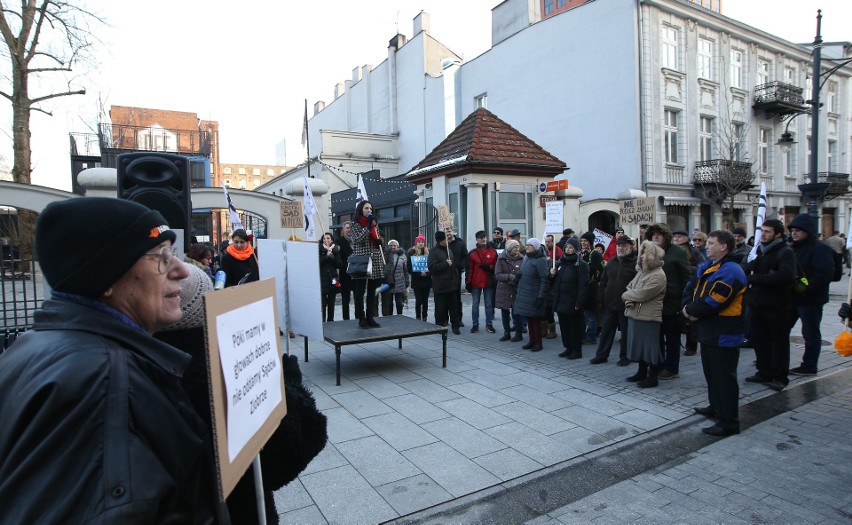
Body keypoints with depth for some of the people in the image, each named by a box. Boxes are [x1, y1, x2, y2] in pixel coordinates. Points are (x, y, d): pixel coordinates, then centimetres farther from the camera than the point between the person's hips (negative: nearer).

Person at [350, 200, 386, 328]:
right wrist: (368, 226, -14)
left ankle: (370, 317, 13)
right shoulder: (355, 224, 1)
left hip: (375, 261, 5)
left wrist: (379, 242, 0)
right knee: (360, 291, -1)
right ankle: (361, 318, 5)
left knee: (372, 291, 7)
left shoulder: (374, 223, 15)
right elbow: (357, 239, -12)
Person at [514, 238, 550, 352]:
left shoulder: (540, 261, -14)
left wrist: (541, 296, -20)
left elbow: (545, 279, -17)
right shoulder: (526, 258, 12)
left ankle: (538, 343, 12)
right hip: (524, 294, 8)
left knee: (536, 319, 1)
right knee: (529, 319, 13)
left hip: (534, 295, -8)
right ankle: (532, 341, 24)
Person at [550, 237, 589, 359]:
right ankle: (568, 348, 26)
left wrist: (579, 302, -21)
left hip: (572, 302, -7)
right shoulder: (561, 262, 13)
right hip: (560, 301, 7)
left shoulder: (581, 264, -9)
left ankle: (577, 350, 13)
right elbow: (555, 280, 23)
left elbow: (583, 285, -16)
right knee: (564, 325, 13)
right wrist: (552, 273, 1)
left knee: (575, 326, 2)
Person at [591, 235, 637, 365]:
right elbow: (603, 282, 12)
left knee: (626, 332, 8)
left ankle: (624, 357, 21)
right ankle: (601, 355, 21)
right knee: (606, 330, 11)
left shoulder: (636, 263, -7)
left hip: (626, 305, -5)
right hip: (609, 303, 5)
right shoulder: (611, 262, 10)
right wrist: (601, 300, 7)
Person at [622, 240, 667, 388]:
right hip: (635, 315, 9)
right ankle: (642, 372, 30)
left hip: (649, 318, -9)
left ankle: (652, 377, 12)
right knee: (639, 345, 17)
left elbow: (642, 294, -22)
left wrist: (626, 295, -6)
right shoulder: (641, 272, 15)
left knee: (650, 347, 1)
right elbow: (629, 287, 14)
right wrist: (629, 300, -7)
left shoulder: (658, 275, -14)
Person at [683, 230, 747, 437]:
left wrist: (691, 310, -11)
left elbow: (712, 302, -26)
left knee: (724, 376, -4)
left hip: (723, 334, -10)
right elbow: (691, 288, 13)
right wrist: (689, 307, -7)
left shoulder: (730, 271, -20)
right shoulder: (707, 267, 12)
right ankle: (716, 406, 38)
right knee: (712, 372, 22)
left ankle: (729, 421, 3)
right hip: (708, 331, 10)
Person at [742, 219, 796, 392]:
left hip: (776, 305, -6)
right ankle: (764, 372, 24)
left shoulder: (785, 252, -8)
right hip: (756, 303, 6)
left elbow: (786, 276, -25)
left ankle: (779, 377, 15)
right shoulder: (758, 251, 14)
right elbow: (744, 271, 11)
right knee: (759, 340, 11)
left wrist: (754, 279, -20)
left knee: (779, 342, 5)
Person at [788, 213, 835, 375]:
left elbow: (824, 274, -24)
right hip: (792, 298, 9)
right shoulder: (793, 248, 14)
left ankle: (809, 366, 13)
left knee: (811, 334, 3)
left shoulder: (820, 249, -13)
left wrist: (805, 289, -25)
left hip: (810, 300, -9)